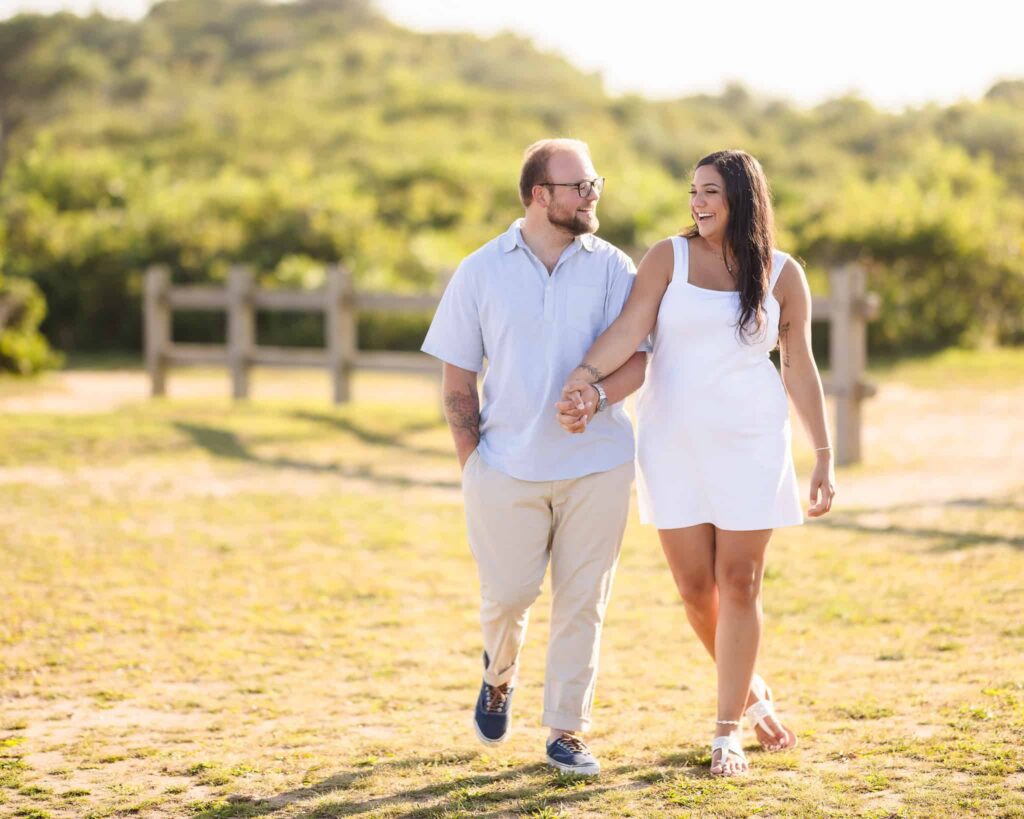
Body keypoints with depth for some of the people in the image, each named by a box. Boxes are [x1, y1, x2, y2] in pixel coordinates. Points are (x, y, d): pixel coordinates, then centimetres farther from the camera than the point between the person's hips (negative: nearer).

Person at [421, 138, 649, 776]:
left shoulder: (612, 268, 2)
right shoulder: (482, 271, 2)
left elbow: (636, 359, -2)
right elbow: (458, 379, 5)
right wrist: (472, 464, 0)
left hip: (597, 465, 1)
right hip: (508, 467, 0)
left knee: (581, 601, 2)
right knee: (508, 592, 0)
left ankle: (568, 732, 13)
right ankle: (500, 672, 34)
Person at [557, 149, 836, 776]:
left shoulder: (782, 274, 1)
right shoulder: (670, 257, 1)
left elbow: (800, 368, 5)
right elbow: (629, 329, -11)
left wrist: (825, 456, 3)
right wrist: (586, 379, -29)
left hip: (750, 445, -1)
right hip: (674, 443, 1)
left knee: (739, 584, -2)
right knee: (696, 587, 4)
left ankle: (728, 731, 8)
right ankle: (751, 693, 29)